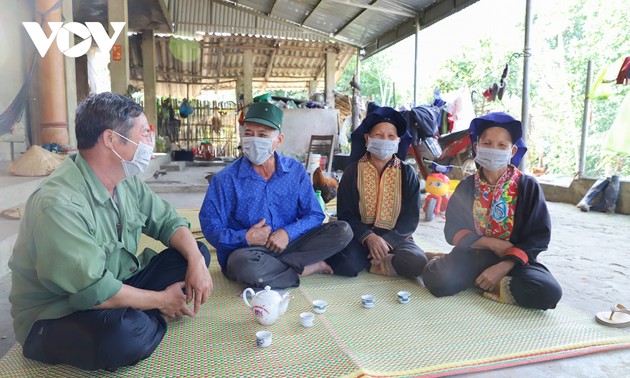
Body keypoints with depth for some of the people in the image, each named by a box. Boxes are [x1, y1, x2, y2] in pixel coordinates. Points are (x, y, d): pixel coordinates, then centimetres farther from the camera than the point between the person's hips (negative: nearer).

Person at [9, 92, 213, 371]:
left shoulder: (126, 181, -3)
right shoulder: (59, 204, -30)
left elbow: (167, 221, 3)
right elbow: (95, 292, -31)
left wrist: (196, 261, -16)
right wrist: (161, 300, -18)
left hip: (117, 287, 8)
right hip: (55, 316, -7)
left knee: (196, 253, 1)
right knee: (123, 334, -39)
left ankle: (139, 318, -9)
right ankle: (151, 321, -4)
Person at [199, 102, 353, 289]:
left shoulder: (296, 171, 1)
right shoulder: (226, 179, -7)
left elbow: (314, 215, 1)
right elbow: (211, 227, -7)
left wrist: (289, 232, -17)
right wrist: (245, 238, -22)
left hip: (288, 244, 3)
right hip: (247, 250, -3)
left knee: (343, 231, -13)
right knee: (244, 264, -39)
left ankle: (274, 268, -17)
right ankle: (310, 268, -15)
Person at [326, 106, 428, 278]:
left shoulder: (408, 173, 5)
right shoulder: (352, 171, 3)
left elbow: (411, 217, 0)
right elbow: (345, 214, -2)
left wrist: (387, 241, -17)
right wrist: (368, 237, -20)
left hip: (395, 237, 2)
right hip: (360, 236, -1)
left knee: (416, 263, -28)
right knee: (346, 264, -32)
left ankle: (371, 261, -5)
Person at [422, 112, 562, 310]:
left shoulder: (528, 186, -3)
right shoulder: (467, 186, 3)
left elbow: (538, 237, -7)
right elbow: (453, 231, -1)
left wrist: (503, 267, -21)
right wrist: (492, 243, -16)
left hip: (513, 259, -1)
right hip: (473, 255, 1)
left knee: (548, 292, -31)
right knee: (435, 278, -28)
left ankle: (494, 282, -7)